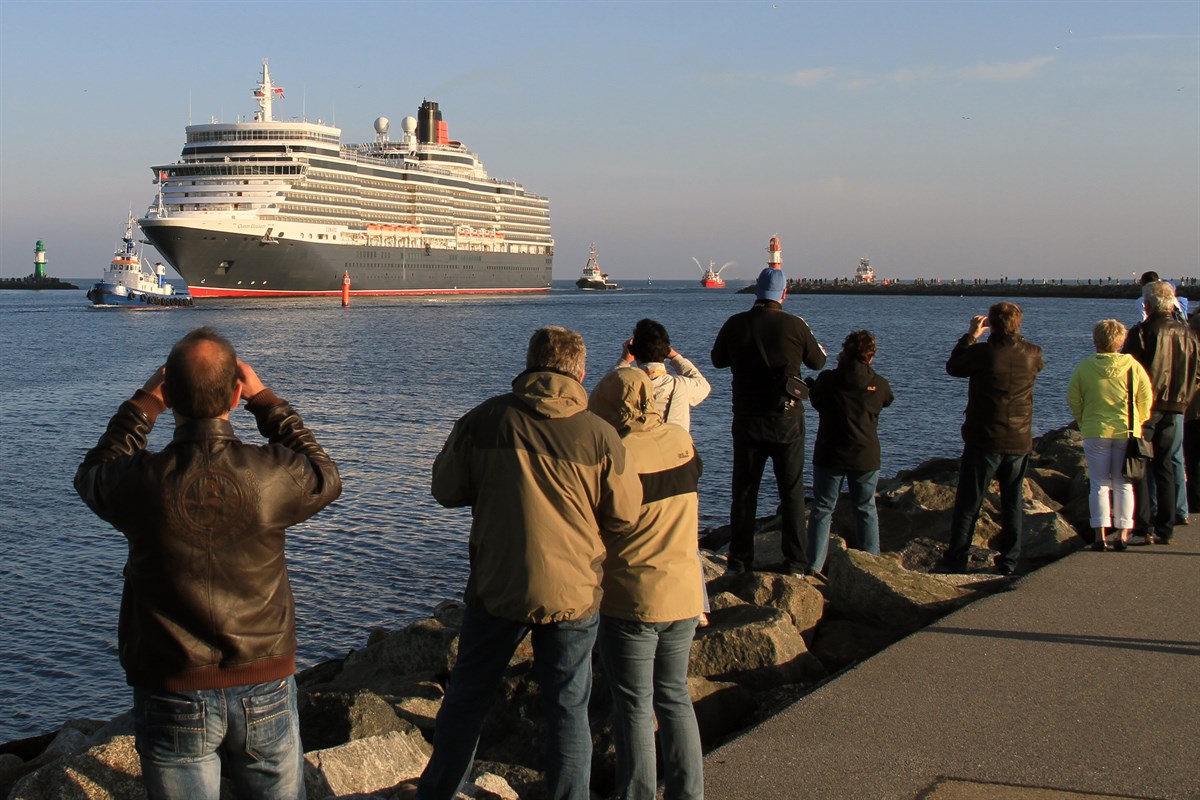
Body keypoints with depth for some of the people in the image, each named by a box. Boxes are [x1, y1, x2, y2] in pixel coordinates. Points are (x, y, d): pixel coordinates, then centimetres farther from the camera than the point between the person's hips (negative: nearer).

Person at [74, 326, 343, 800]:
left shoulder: (141, 483, -16)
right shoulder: (270, 476, -16)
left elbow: (92, 475, 10)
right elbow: (326, 479, 9)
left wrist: (144, 405, 14)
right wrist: (266, 401, 11)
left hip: (173, 697, 0)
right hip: (265, 690, 1)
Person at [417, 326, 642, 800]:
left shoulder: (483, 419, -8)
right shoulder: (599, 435, -11)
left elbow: (447, 490, 3)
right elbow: (625, 519, -3)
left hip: (496, 588, 2)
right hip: (571, 593, -1)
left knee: (467, 698, 18)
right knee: (567, 712, 11)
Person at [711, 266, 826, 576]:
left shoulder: (735, 324, -6)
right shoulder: (795, 325, -10)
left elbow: (718, 360, 11)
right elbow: (818, 362, 7)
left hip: (747, 422, 1)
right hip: (787, 422, -1)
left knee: (743, 492, 11)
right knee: (792, 492, 8)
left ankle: (739, 562, 14)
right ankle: (796, 563, 8)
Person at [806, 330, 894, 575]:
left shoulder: (827, 380, -8)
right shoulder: (879, 385, -5)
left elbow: (816, 401, 10)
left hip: (829, 455, -1)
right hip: (866, 456, 1)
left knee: (822, 509, 7)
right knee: (866, 510, 14)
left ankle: (814, 565, 5)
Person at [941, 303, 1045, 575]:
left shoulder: (983, 352, -14)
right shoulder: (1032, 354, -3)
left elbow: (953, 367, 4)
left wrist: (970, 336, 12)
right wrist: (1014, 336, 23)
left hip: (984, 442, -3)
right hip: (1019, 443, 3)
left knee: (968, 503, 4)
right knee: (1012, 504, 14)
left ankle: (956, 562, 4)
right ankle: (1009, 563, 15)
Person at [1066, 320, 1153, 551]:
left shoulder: (1085, 367, -6)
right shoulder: (1133, 366, -5)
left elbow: (1073, 400, 0)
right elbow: (1146, 400, 0)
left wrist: (1084, 423, 16)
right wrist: (1138, 425, 16)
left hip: (1095, 433, 0)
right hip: (1127, 432, 1)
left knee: (1099, 484, 5)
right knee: (1124, 485, 9)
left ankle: (1100, 535, -1)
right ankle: (1122, 534, 7)